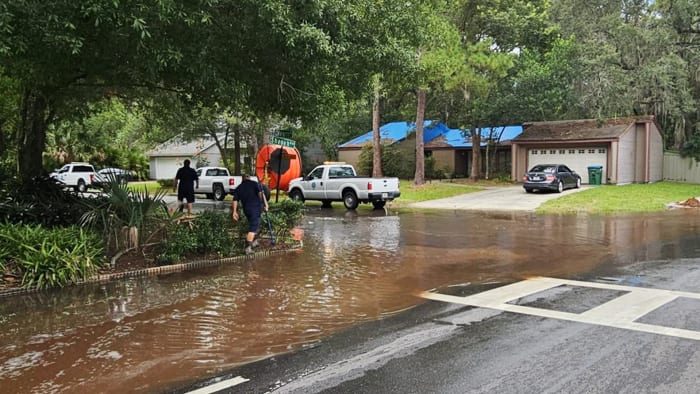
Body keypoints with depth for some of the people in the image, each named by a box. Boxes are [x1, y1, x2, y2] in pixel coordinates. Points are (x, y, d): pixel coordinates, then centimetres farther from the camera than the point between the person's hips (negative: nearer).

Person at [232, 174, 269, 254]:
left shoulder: (238, 188, 13)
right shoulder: (254, 183, 2)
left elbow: (235, 200, 5)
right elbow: (261, 193, -11)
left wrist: (234, 212, 4)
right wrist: (265, 204, -13)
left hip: (246, 209, 5)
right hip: (256, 207, -5)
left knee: (253, 225, 25)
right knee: (253, 228, -6)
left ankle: (254, 241, 33)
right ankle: (248, 247, -13)